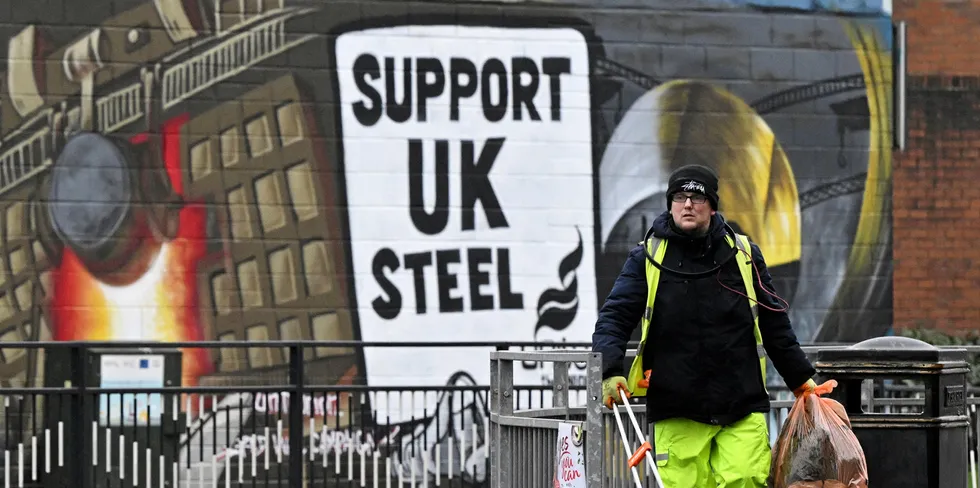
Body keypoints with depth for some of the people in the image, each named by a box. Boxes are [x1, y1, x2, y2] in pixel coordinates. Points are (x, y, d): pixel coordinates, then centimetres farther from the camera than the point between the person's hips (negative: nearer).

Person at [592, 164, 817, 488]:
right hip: (676, 411, -1)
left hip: (743, 408, 1)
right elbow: (614, 318, 2)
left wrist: (801, 378, 19)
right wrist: (609, 372, -14)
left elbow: (774, 324, 17)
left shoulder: (744, 254, 9)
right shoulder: (648, 258, 5)